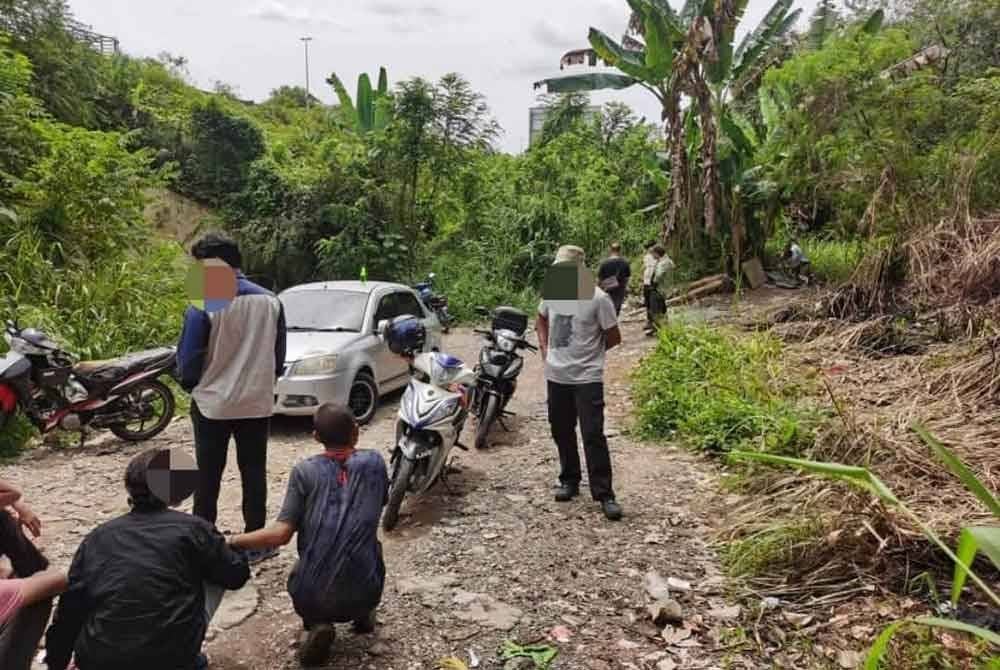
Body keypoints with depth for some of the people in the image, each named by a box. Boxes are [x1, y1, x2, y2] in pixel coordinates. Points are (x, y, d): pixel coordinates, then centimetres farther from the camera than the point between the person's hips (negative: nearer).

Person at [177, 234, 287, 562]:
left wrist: (191, 385, 13)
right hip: (258, 403, 3)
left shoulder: (203, 306, -14)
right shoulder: (271, 301, -1)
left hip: (213, 404, -3)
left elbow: (188, 358, -8)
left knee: (208, 477, 11)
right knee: (254, 474, 12)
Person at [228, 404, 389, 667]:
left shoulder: (305, 470, -4)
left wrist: (231, 542, 3)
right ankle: (364, 614, 20)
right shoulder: (375, 463, 0)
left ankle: (315, 626, 8)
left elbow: (281, 534, -10)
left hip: (311, 597, -1)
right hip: (364, 593, 1)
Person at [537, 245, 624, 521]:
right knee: (562, 433, 15)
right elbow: (541, 319, 23)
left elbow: (614, 337, -6)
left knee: (593, 435, -6)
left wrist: (589, 351, 3)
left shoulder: (598, 298, -13)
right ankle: (569, 481, 32)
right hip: (556, 376, 6)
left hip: (587, 377, -5)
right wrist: (545, 348, 10)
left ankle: (604, 493, 4)